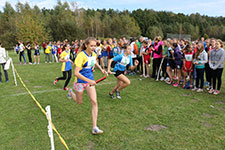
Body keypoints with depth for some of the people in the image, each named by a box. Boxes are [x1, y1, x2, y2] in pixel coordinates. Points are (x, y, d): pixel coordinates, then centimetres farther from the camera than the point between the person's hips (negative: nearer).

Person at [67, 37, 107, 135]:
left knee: (94, 102, -8)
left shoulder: (94, 54, -2)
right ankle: (71, 92, 51)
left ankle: (94, 128, -2)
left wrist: (101, 69, 11)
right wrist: (89, 81, -37)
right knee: (79, 102, 16)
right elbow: (76, 73, -30)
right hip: (80, 81, -4)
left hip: (90, 80, 5)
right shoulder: (81, 55, -23)